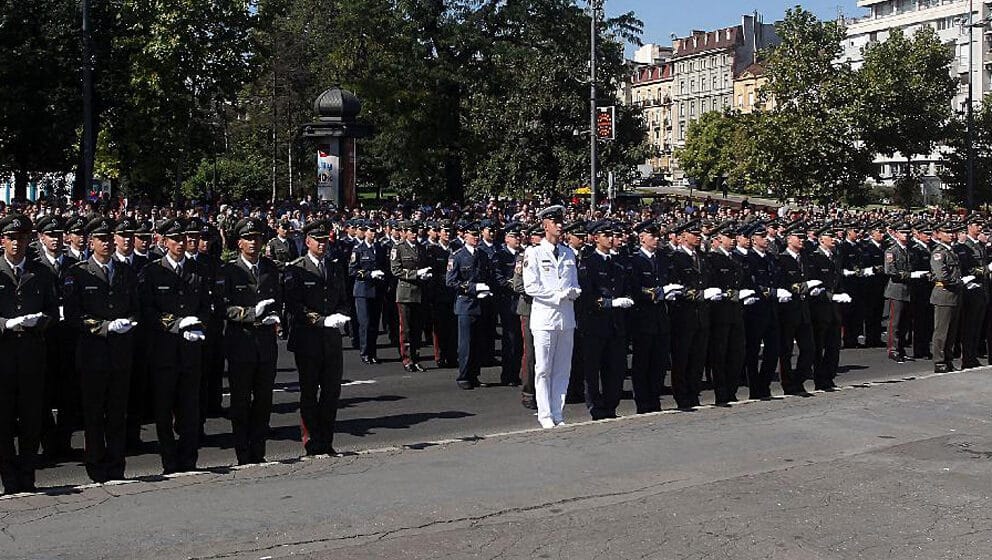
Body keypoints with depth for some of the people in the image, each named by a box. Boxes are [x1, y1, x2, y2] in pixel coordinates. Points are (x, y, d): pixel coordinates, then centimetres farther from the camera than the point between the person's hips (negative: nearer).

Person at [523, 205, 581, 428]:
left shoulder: (569, 253, 15)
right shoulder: (534, 253, -2)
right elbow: (531, 287, -9)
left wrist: (574, 292, -5)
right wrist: (559, 295, -14)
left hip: (566, 317, 5)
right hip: (544, 318, -5)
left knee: (563, 369, 7)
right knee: (543, 370, -1)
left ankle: (558, 414, 14)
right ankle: (545, 415, 5)